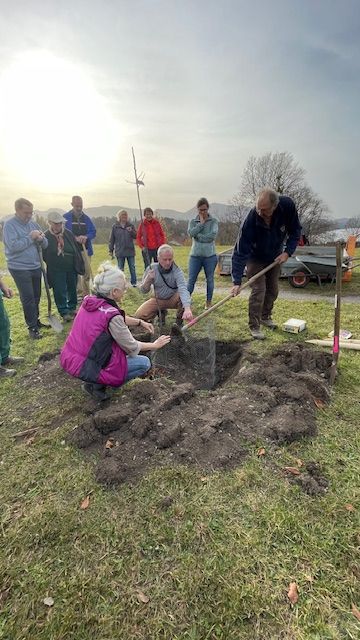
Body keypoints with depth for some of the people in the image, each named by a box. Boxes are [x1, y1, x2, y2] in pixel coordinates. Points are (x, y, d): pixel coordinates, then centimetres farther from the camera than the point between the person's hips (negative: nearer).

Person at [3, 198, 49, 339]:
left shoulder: (33, 224, 8)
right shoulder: (9, 225, -8)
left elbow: (45, 245, 8)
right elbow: (13, 246, -19)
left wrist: (41, 239, -13)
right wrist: (30, 237, -18)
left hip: (36, 267, 5)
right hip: (20, 268, -5)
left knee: (36, 297, 13)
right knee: (28, 298, -3)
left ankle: (36, 320, 29)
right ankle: (32, 327, 6)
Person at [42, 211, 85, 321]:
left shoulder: (68, 233, 3)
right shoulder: (46, 236, -6)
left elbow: (77, 249, 5)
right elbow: (44, 255, -1)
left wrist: (80, 265, 3)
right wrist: (50, 265, -4)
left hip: (71, 268, 3)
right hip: (56, 271, -3)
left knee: (72, 289, 15)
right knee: (60, 292, 1)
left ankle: (72, 308, 33)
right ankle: (64, 313, 13)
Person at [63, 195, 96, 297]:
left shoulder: (87, 218, 11)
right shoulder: (66, 217, 0)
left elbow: (93, 232, 10)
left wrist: (86, 237, -11)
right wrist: (75, 238, -19)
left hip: (85, 249, 3)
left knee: (87, 271, 5)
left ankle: (86, 293, 17)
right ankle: (79, 292, 11)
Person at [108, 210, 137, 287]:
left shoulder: (131, 226, 6)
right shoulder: (115, 226, 2)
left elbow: (135, 236, 4)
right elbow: (111, 239, 4)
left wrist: (131, 231, -16)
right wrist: (111, 250, 2)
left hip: (130, 251, 1)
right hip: (120, 252, -1)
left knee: (132, 268, 5)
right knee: (120, 269, 6)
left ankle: (133, 282, 15)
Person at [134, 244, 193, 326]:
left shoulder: (176, 271, -23)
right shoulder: (151, 269, -14)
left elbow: (183, 289, -41)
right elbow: (143, 291, -7)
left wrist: (187, 309, -59)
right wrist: (148, 279, -30)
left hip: (173, 299, -3)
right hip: (158, 300, 3)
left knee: (184, 297, -35)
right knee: (139, 315, -15)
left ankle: (179, 321, -5)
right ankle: (161, 312, 16)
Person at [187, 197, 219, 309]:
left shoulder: (213, 221, 2)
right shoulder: (193, 221, 8)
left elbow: (213, 235, -15)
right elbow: (191, 233, -11)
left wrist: (198, 236, -10)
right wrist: (201, 223, -9)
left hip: (210, 255, -1)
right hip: (195, 255, 1)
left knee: (210, 279, 8)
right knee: (191, 280, 1)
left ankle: (209, 302, 21)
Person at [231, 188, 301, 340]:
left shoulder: (288, 206, -28)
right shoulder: (251, 219, -36)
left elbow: (295, 230, -9)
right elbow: (240, 252, -35)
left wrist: (287, 252, -24)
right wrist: (237, 282, -40)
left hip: (275, 257, 4)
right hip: (255, 258, -4)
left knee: (273, 290, 13)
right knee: (258, 290, -12)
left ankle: (265, 317, 35)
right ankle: (254, 327, 1)